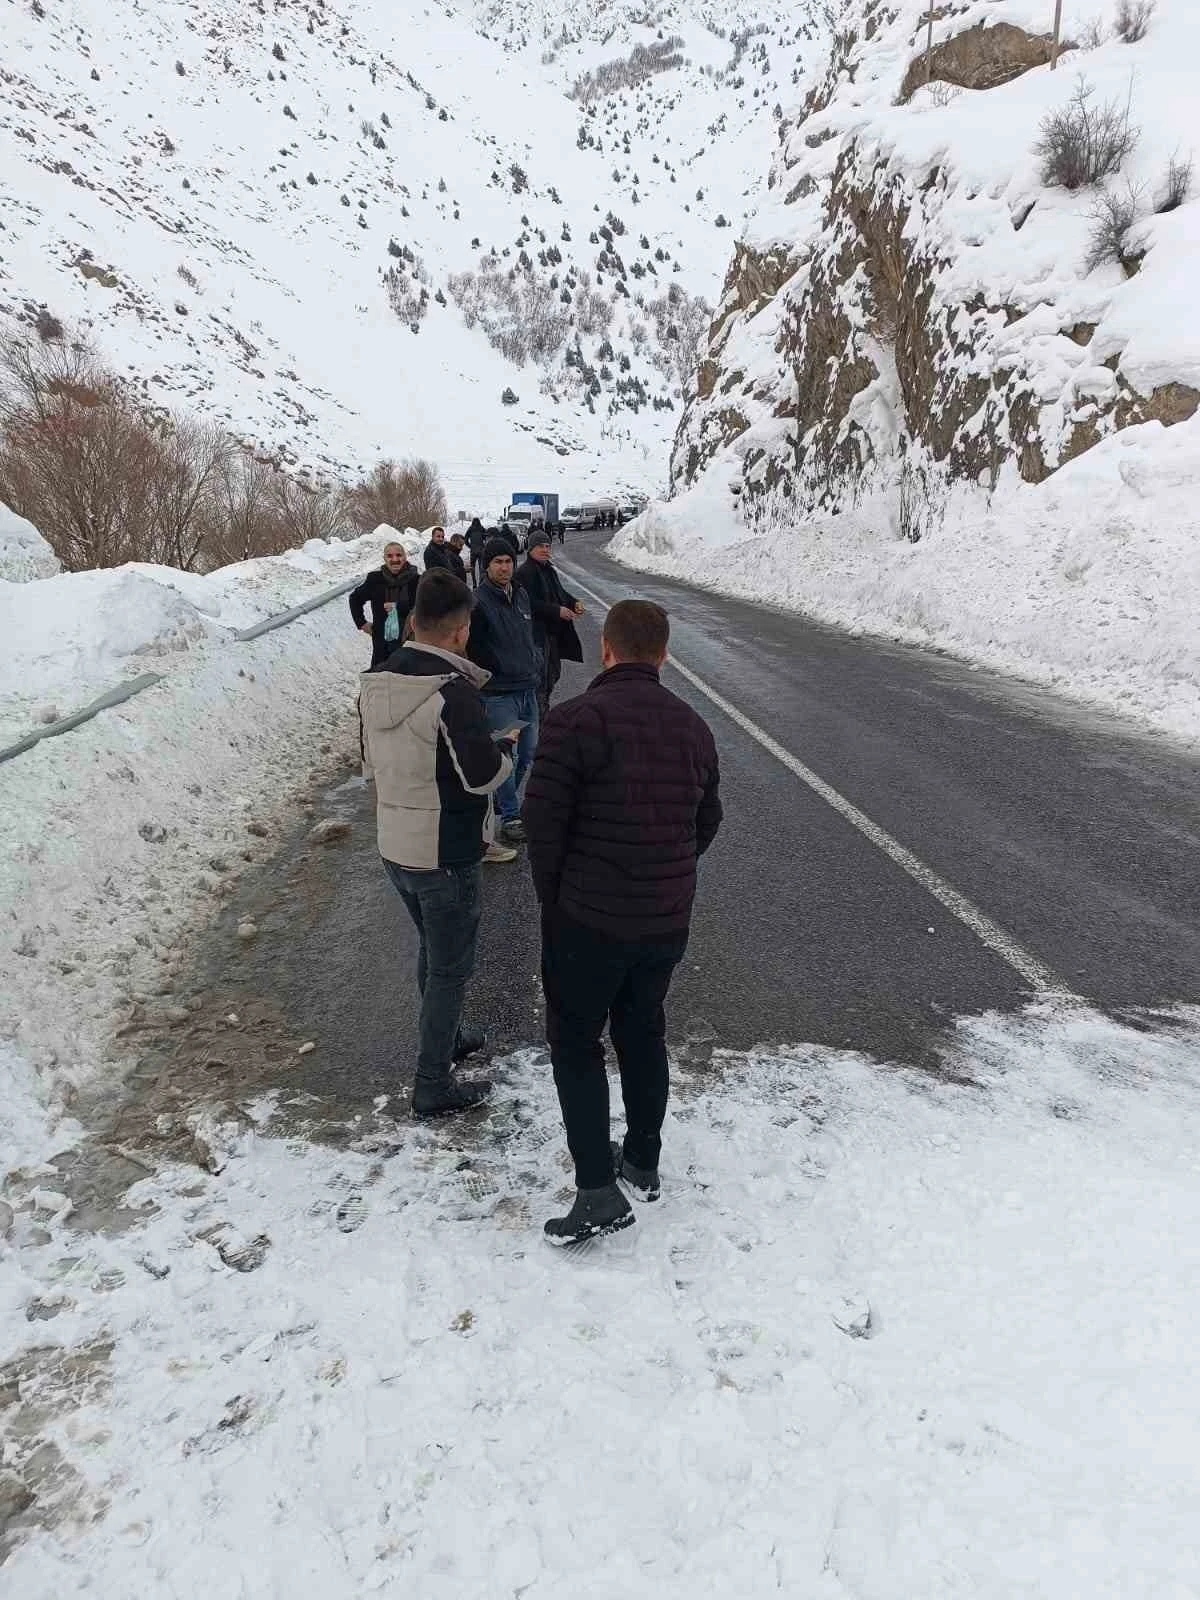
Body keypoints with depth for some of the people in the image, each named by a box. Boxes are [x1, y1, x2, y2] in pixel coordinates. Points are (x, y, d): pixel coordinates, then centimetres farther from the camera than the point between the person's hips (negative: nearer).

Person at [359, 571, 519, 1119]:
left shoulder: (377, 681, 1)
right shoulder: (453, 690, -23)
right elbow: (484, 775, -22)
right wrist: (503, 752, -3)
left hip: (394, 845, 8)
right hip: (446, 853, -8)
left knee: (432, 949, 26)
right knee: (450, 967, 7)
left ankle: (444, 1039, 45)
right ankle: (434, 1086, 18)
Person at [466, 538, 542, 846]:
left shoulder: (521, 594, 12)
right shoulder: (479, 602, -12)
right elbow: (474, 651, -12)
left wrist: (536, 664, 14)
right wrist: (498, 673, -12)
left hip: (528, 688, 8)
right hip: (499, 693, -8)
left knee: (528, 753, 14)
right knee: (505, 756, -4)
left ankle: (501, 799, 33)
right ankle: (510, 816, 7)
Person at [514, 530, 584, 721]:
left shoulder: (549, 570, 16)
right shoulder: (525, 572, -15)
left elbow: (560, 593, 26)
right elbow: (529, 604, -23)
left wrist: (574, 603, 5)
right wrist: (557, 611, -24)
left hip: (553, 632, 10)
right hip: (536, 633, -10)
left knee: (553, 672, 18)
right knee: (539, 677, -6)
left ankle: (543, 708, 33)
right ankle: (538, 718, 2)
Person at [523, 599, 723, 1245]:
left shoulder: (575, 719, -16)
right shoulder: (694, 726, 5)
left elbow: (543, 819, -16)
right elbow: (707, 821, 12)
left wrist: (553, 895, 0)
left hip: (588, 918, -6)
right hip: (668, 919, 6)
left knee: (575, 1041, 9)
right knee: (643, 1032, 22)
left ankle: (598, 1191, 7)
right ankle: (643, 1161, 35)